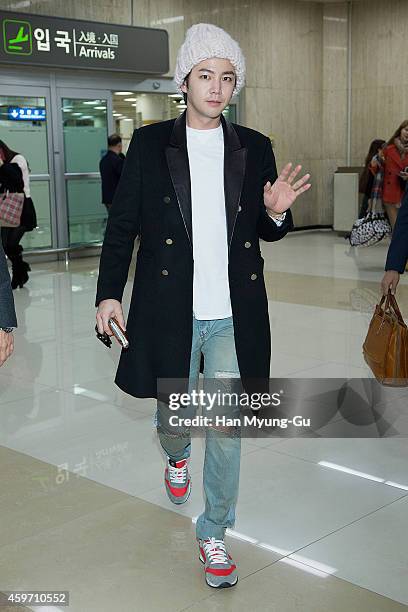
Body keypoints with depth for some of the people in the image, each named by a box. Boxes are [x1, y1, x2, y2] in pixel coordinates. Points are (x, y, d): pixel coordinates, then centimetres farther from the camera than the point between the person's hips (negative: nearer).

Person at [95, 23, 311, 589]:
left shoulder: (254, 148, 5)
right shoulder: (149, 143, 1)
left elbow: (267, 232, 13)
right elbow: (122, 224, 2)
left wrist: (277, 213, -10)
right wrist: (109, 292, -5)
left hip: (233, 315, 1)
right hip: (169, 310, 0)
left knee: (227, 427, 1)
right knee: (173, 414, 16)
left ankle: (214, 533, 19)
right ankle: (177, 457, 53)